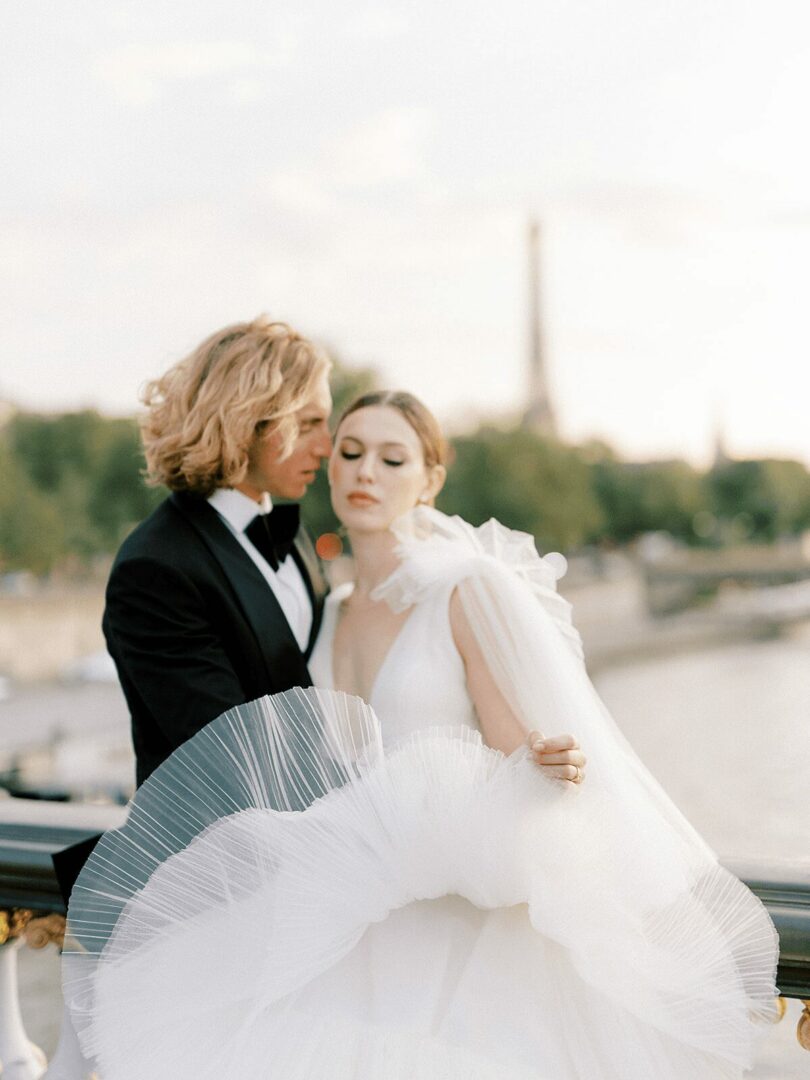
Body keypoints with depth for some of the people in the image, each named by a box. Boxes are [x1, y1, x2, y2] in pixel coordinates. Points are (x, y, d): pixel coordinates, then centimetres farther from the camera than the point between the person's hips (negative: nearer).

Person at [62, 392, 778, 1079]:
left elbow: (516, 764, -11)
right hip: (357, 926, 6)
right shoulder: (338, 611, 11)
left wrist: (549, 769, -31)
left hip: (463, 936, -6)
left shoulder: (476, 590, -10)